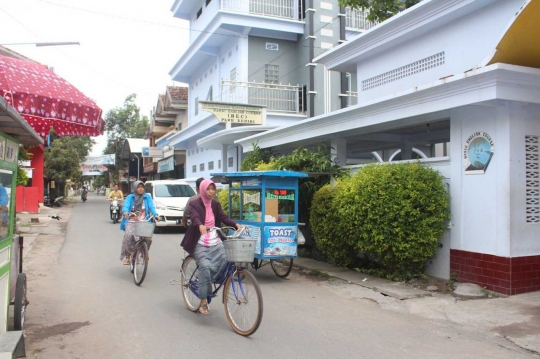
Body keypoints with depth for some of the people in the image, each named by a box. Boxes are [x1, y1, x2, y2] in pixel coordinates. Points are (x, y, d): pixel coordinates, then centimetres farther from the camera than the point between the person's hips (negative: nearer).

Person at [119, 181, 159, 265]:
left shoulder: (147, 197, 9)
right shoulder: (130, 197, 9)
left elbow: (151, 207, -3)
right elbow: (125, 206, -7)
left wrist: (155, 215, -23)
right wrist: (125, 212, -31)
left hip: (143, 222, 0)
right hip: (131, 221, 0)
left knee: (148, 238, -20)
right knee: (128, 236, -27)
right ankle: (126, 256, -10)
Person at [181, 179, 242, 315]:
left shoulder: (216, 204, 10)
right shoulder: (194, 204, -4)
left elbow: (223, 217, -1)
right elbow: (195, 218, -22)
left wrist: (236, 224, -20)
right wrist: (200, 225, -45)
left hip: (216, 242, 4)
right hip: (200, 243, -4)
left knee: (226, 262, -18)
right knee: (205, 266, -24)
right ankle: (203, 301, -13)